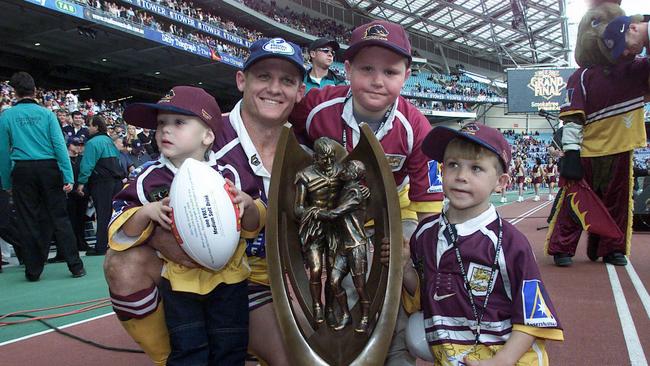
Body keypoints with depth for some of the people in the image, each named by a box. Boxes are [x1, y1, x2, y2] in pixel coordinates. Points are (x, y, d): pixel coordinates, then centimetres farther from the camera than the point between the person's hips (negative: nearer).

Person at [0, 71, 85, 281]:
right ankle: (75, 266, 2)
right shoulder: (46, 113, 1)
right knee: (60, 218, 4)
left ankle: (33, 271, 14)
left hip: (22, 171, 0)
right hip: (49, 169, 0)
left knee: (28, 222, 8)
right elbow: (59, 144, -6)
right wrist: (68, 176, -7)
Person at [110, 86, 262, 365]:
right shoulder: (150, 180, -6)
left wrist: (248, 205, -20)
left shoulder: (228, 175, -6)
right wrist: (146, 212, -22)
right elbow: (122, 234, -5)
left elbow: (252, 227, 0)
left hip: (228, 277, 1)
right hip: (179, 280, 0)